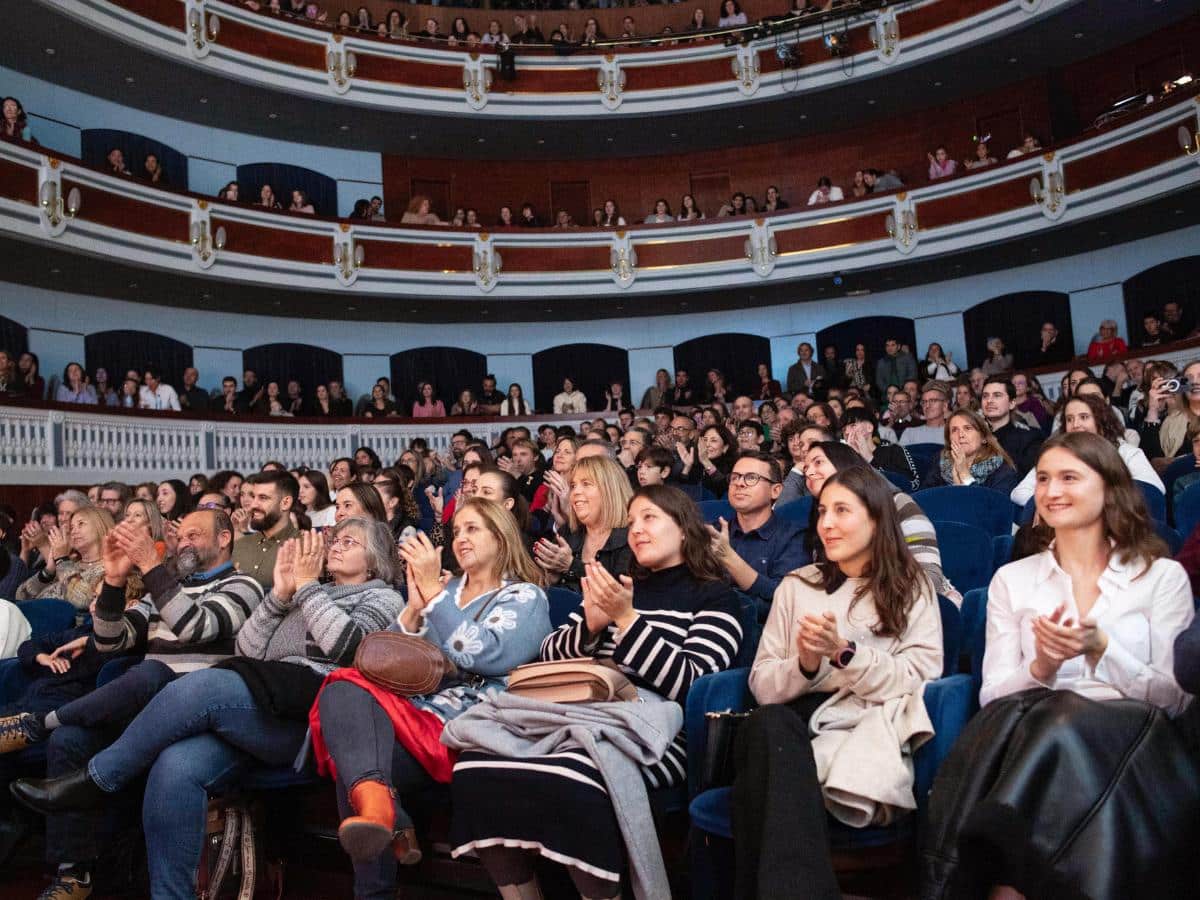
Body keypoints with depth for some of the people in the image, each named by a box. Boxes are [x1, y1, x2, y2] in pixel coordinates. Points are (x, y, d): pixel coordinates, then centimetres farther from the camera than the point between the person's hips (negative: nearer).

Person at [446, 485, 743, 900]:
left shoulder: (714, 597, 9)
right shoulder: (620, 585, 24)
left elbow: (689, 684, -6)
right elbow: (549, 654, 21)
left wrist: (626, 619, -10)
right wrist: (590, 625, 1)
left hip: (647, 725, -5)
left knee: (572, 780, -37)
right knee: (475, 767, -22)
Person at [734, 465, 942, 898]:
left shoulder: (912, 589, 13)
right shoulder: (796, 586, 20)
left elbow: (917, 682, 1)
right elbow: (762, 686, 14)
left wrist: (844, 652, -13)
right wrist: (804, 666, -9)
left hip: (868, 731, -3)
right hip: (797, 723, 3)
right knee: (768, 724, -36)